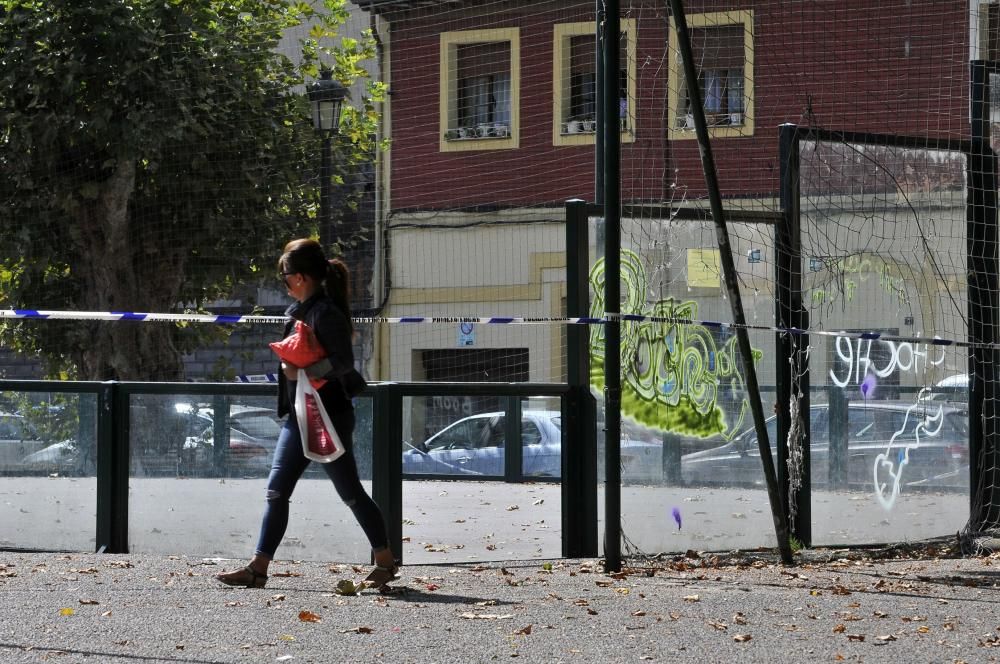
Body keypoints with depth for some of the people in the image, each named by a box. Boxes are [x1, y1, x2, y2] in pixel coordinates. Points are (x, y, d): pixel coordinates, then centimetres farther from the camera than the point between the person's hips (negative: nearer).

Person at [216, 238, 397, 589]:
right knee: (276, 492, 4)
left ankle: (386, 562, 13)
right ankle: (258, 568, 3)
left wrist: (303, 372, -27)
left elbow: (344, 362, -24)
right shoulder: (298, 310, 12)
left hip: (329, 418, -9)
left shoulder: (326, 313, -16)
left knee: (350, 492, 0)